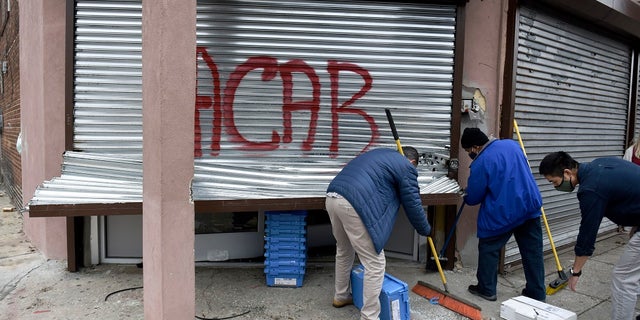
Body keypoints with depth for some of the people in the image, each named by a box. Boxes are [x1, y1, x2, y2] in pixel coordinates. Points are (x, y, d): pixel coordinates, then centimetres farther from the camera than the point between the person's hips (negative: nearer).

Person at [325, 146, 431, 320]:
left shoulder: (380, 154, 32)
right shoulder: (406, 167, 8)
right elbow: (413, 205, 10)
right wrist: (425, 229, 26)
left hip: (332, 197, 9)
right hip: (353, 204, -9)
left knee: (344, 251, 30)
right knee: (375, 263, 3)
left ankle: (340, 296, 46)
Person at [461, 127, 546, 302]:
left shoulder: (480, 164, -14)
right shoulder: (511, 144, 7)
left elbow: (473, 198, -6)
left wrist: (466, 195, 18)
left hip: (502, 213, -6)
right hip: (530, 207, 7)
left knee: (489, 249, 12)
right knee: (533, 251, 12)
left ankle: (487, 289, 20)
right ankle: (537, 293, 21)